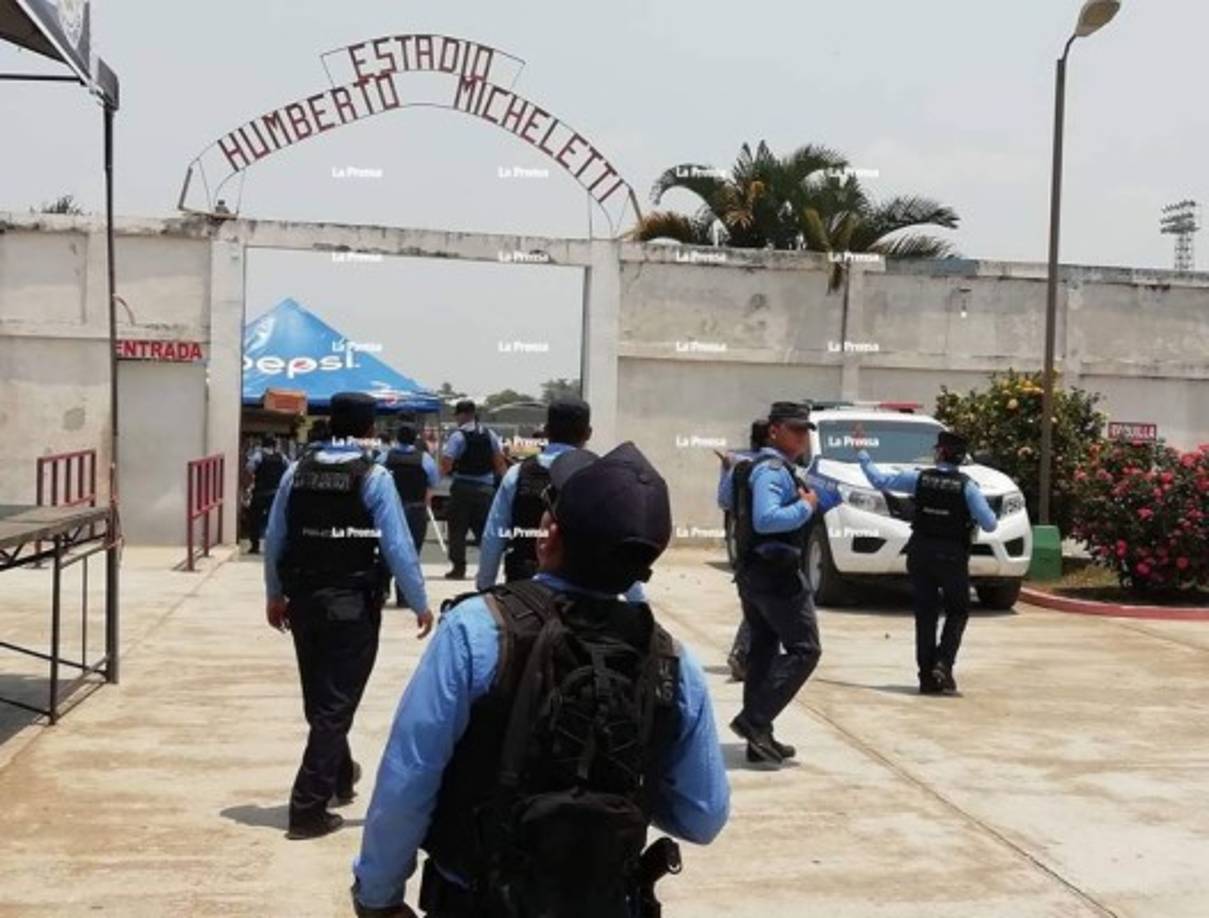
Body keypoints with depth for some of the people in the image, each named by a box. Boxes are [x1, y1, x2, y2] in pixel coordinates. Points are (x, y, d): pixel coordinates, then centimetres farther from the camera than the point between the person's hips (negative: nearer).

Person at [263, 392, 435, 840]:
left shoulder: (297, 471, 0)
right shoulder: (374, 478, -13)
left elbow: (274, 539, 6)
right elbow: (398, 548, -14)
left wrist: (275, 595, 20)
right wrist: (420, 604, -2)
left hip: (305, 601, 5)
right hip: (353, 606, -5)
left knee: (318, 699, 21)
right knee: (336, 704, 3)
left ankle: (340, 777, 43)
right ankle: (308, 808, 2)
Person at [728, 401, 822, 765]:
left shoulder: (763, 467, 15)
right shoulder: (772, 470, -16)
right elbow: (766, 519, -30)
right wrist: (805, 507, -17)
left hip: (753, 570, 11)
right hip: (775, 571, -11)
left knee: (763, 650, 13)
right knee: (804, 649, -6)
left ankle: (758, 737, 17)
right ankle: (754, 719, -11)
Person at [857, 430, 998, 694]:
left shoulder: (920, 478, -4)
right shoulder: (967, 486, -9)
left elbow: (879, 480, 4)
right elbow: (989, 524, -10)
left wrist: (862, 455, 18)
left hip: (920, 554, 2)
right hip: (953, 557, -2)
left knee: (925, 614, 9)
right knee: (957, 613, 14)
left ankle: (927, 675, 6)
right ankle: (943, 665, -4)